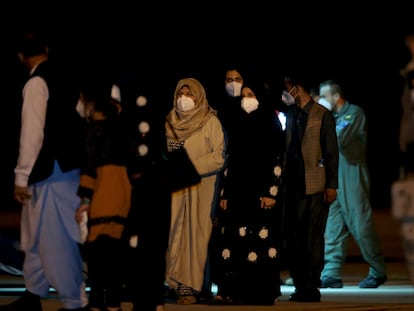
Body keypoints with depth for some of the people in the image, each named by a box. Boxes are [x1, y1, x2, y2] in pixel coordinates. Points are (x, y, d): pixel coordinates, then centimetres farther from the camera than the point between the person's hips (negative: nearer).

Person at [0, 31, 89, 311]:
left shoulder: (37, 83, -14)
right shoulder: (64, 78, 11)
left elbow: (32, 133, -19)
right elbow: (78, 122, 15)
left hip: (51, 171, -9)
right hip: (67, 165, 9)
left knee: (56, 239, -2)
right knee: (37, 234, 19)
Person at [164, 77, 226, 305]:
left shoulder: (211, 122, -1)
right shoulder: (171, 122, 13)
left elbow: (219, 157, -8)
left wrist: (191, 168, -15)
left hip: (200, 186, -4)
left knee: (195, 232, -4)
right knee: (175, 232, -2)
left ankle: (191, 286, -2)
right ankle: (177, 283, 2)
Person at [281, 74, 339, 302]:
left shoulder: (322, 115, -2)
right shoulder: (290, 115, 15)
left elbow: (331, 152, -5)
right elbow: (287, 149, 15)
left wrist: (332, 185, -10)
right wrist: (283, 180, 7)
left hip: (315, 187, -6)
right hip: (293, 185, 6)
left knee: (313, 237, -4)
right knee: (292, 236, 5)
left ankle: (312, 287, 0)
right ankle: (300, 285, 11)